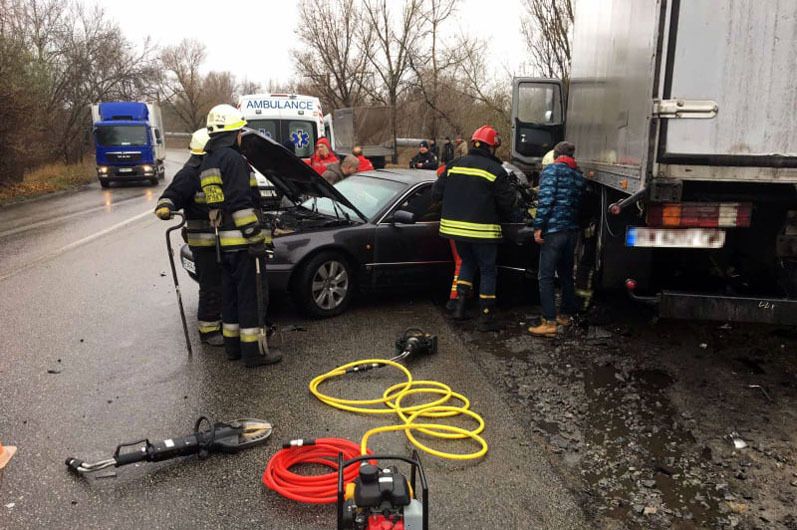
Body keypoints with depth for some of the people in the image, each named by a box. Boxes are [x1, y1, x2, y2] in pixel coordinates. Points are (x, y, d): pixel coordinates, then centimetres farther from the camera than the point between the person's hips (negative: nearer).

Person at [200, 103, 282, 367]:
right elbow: (240, 204, -20)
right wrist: (256, 238, -19)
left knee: (231, 293, 16)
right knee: (251, 295, -3)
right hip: (242, 240, -9)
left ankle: (233, 345, 25)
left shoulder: (207, 162, 16)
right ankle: (254, 352, 2)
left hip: (223, 240, 9)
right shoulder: (232, 158, -14)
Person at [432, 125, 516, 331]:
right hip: (482, 230, -5)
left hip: (454, 227, 5)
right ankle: (486, 318, 10)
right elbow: (507, 203, -7)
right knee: (488, 271, 8)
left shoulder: (454, 165, 4)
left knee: (466, 262, 25)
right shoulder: (496, 171, -9)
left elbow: (436, 193, 5)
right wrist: (500, 216, 15)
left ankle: (460, 305, 15)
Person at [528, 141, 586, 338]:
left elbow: (545, 199, -15)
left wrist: (538, 226, -15)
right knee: (566, 274, 19)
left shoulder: (551, 170, -5)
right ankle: (566, 314, 30)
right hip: (572, 231, 7)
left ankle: (550, 322, -7)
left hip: (554, 230, -7)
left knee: (546, 277, -4)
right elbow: (580, 203, 16)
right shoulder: (579, 175, 15)